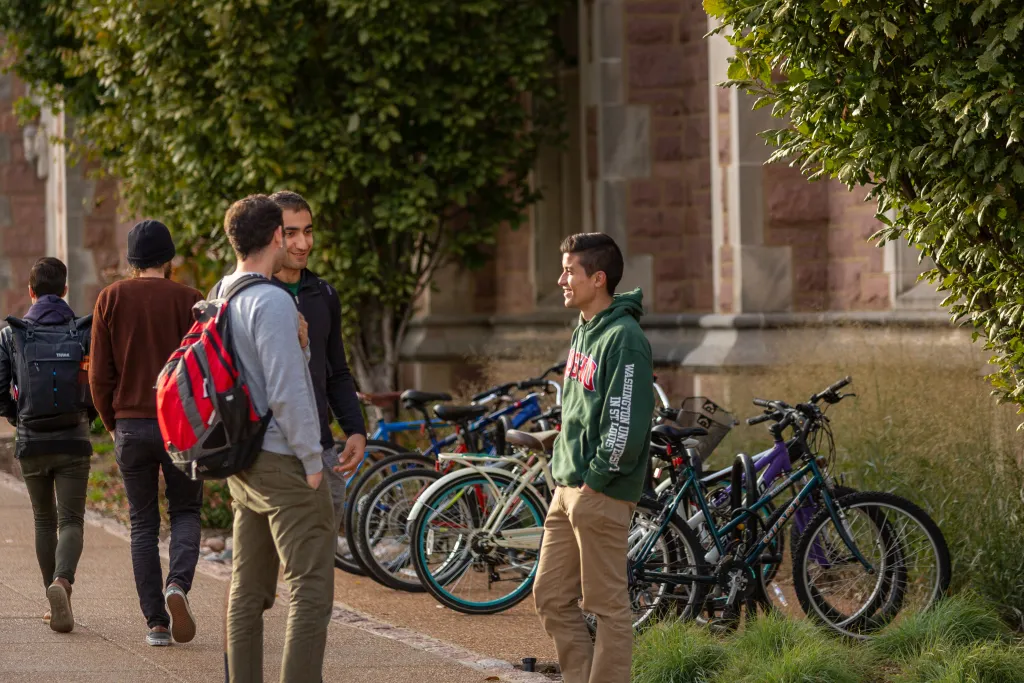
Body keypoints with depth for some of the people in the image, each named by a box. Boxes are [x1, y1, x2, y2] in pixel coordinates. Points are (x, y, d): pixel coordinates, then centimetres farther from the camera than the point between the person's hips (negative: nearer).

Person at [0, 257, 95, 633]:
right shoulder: (83, 331, -2)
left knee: (44, 521, 16)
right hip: (74, 440, -1)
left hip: (32, 442, 1)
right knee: (71, 521, -1)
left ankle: (56, 603, 17)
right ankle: (62, 581, -28)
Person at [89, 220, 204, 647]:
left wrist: (111, 423, 13)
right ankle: (178, 584, -15)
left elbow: (99, 375, -1)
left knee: (143, 524, 9)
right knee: (185, 512, 13)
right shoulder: (188, 301, -2)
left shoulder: (111, 300, 1)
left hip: (131, 425, 1)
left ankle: (156, 622, 4)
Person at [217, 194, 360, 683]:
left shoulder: (219, 299, 11)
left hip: (242, 466, 9)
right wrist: (312, 462, -13)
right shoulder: (272, 302, -17)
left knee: (248, 590, 11)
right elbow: (286, 393, -20)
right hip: (285, 462, -9)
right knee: (310, 589, -8)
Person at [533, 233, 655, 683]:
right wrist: (562, 470, 14)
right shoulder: (583, 332, 14)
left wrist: (595, 480, -15)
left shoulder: (624, 339, -16)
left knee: (607, 605, -2)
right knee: (551, 597, 11)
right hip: (568, 491, 10)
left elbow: (626, 426, -21)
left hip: (601, 494, -10)